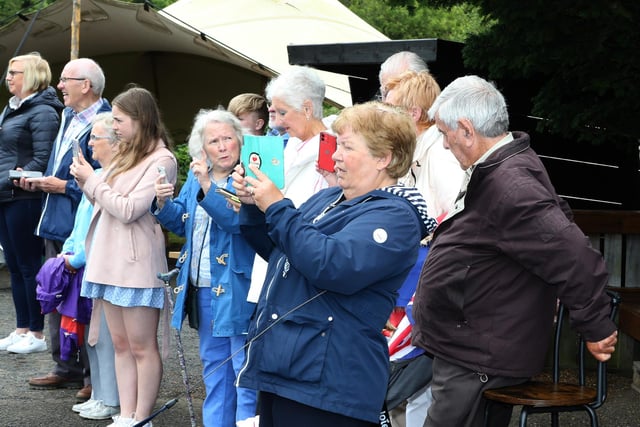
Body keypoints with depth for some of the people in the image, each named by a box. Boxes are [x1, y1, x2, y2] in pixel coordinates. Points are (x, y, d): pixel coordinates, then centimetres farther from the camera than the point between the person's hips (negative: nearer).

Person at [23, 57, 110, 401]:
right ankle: (66, 368, 27)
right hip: (56, 223, 10)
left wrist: (65, 187, -18)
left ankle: (95, 377, 9)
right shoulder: (68, 118, 14)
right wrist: (39, 181, 7)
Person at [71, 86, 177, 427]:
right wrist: (85, 181, 3)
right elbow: (104, 202, 19)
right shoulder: (125, 155, 14)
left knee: (142, 347, 0)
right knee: (120, 344, 10)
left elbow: (128, 209, -17)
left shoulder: (161, 160, -11)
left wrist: (92, 180, -8)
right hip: (108, 259, 8)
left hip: (136, 265, -8)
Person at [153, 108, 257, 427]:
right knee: (213, 364, 18)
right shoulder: (196, 176, 11)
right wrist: (163, 204, -3)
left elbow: (239, 220, -26)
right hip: (203, 289, 8)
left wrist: (206, 188, -34)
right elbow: (181, 223, 16)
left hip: (237, 289, -8)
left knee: (244, 366, -5)